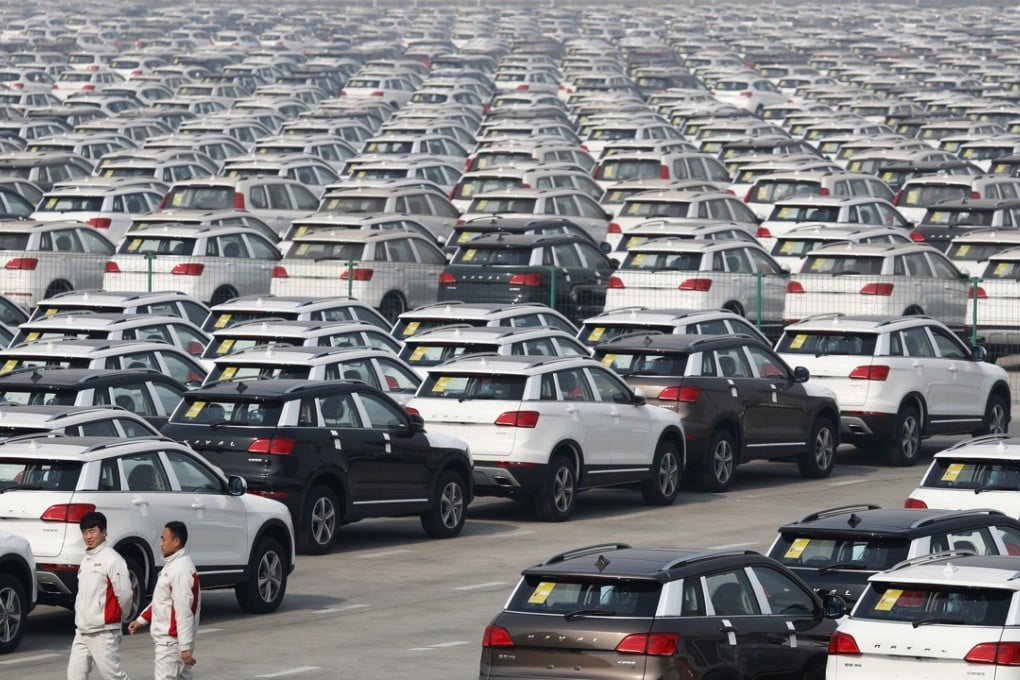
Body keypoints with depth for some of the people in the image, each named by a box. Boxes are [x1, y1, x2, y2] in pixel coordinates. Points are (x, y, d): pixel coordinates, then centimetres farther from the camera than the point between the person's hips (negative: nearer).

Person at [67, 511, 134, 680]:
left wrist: (116, 618, 1)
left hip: (103, 633, -9)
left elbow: (125, 594, -13)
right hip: (82, 632, 9)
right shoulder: (87, 559, 14)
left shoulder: (112, 560, -13)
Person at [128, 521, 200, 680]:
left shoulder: (181, 570, -20)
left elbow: (184, 611, -23)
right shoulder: (172, 565, 12)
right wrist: (141, 620, 21)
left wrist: (185, 647, -24)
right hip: (167, 639, 10)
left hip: (171, 641, -10)